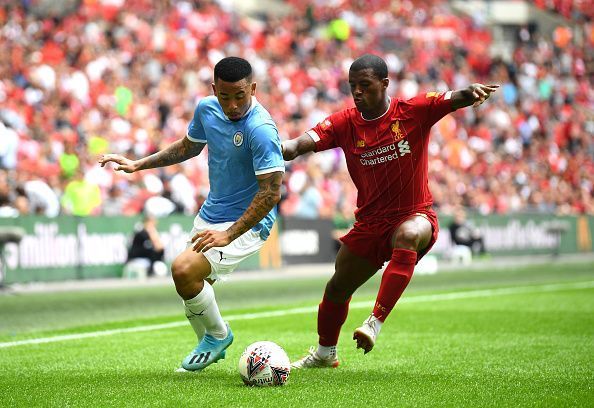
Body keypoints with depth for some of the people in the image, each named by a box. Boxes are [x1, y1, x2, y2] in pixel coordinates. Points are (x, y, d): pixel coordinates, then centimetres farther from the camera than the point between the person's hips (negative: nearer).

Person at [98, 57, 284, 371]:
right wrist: (138, 165, 16)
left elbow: (271, 192, -26)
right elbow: (189, 146, 19)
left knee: (184, 270, -24)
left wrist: (228, 235, -28)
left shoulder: (261, 130, -26)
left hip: (247, 223, -8)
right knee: (190, 284, 17)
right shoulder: (207, 109, -2)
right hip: (210, 214, 8)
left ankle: (217, 335, 1)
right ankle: (210, 345, 42)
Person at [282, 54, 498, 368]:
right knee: (337, 288, 16)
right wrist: (282, 148, -41)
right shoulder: (344, 124, -6)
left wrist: (470, 92, -48)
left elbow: (454, 99, -24)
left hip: (415, 215, -4)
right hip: (370, 222, 4)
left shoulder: (413, 111, -12)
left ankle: (375, 322, -41)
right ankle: (324, 353, 44)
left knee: (408, 236, -40)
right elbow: (303, 144, -18)